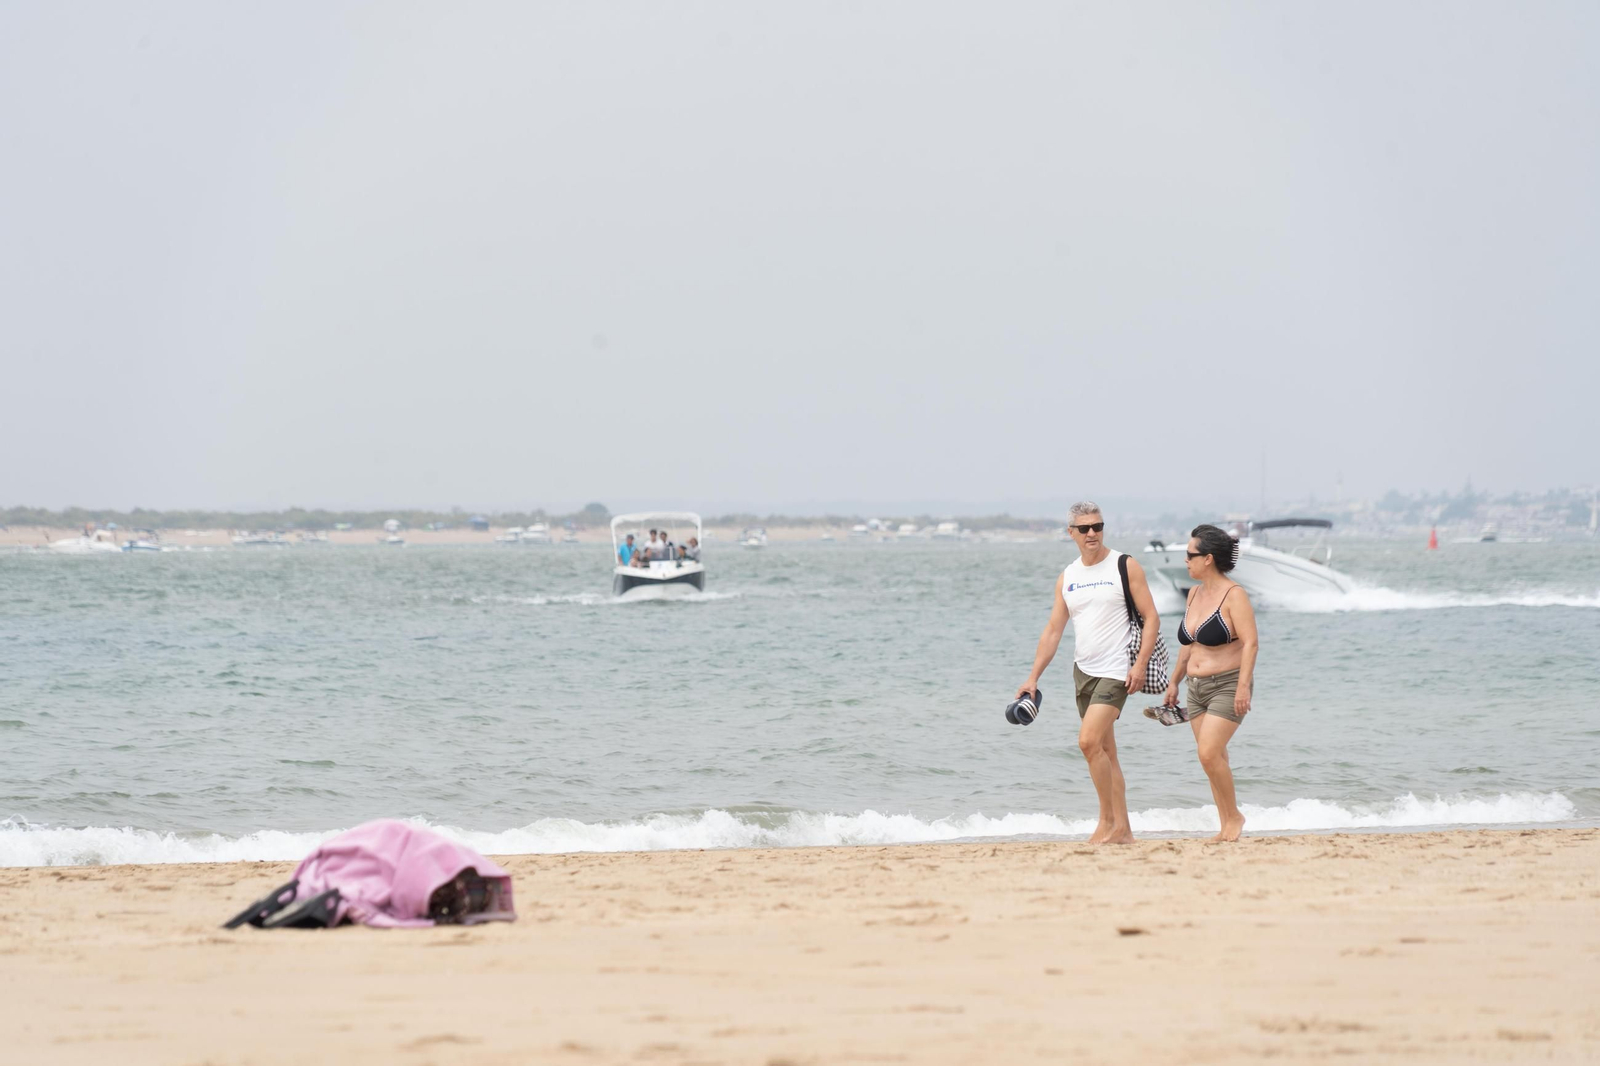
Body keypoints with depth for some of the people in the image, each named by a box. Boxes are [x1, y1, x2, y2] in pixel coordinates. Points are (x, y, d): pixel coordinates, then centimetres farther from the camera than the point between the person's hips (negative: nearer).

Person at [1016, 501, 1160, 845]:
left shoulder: (1125, 567, -4)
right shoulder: (1067, 577, 11)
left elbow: (1151, 617, -6)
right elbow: (1053, 630, 12)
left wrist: (1140, 664, -16)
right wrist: (1033, 678, 5)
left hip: (1116, 671, -6)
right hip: (1083, 671, 6)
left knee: (1089, 740, -19)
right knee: (1105, 751, 8)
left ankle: (1108, 820, -10)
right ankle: (1122, 829, 13)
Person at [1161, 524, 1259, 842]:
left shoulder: (1234, 595, -11)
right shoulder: (1195, 594, 12)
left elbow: (1250, 642, -17)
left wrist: (1243, 686, -25)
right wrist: (1174, 681, 22)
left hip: (1227, 686, -8)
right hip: (1197, 688, 8)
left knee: (1209, 753, -17)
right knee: (1212, 758, 6)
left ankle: (1234, 816, -2)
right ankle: (1226, 827, 10)